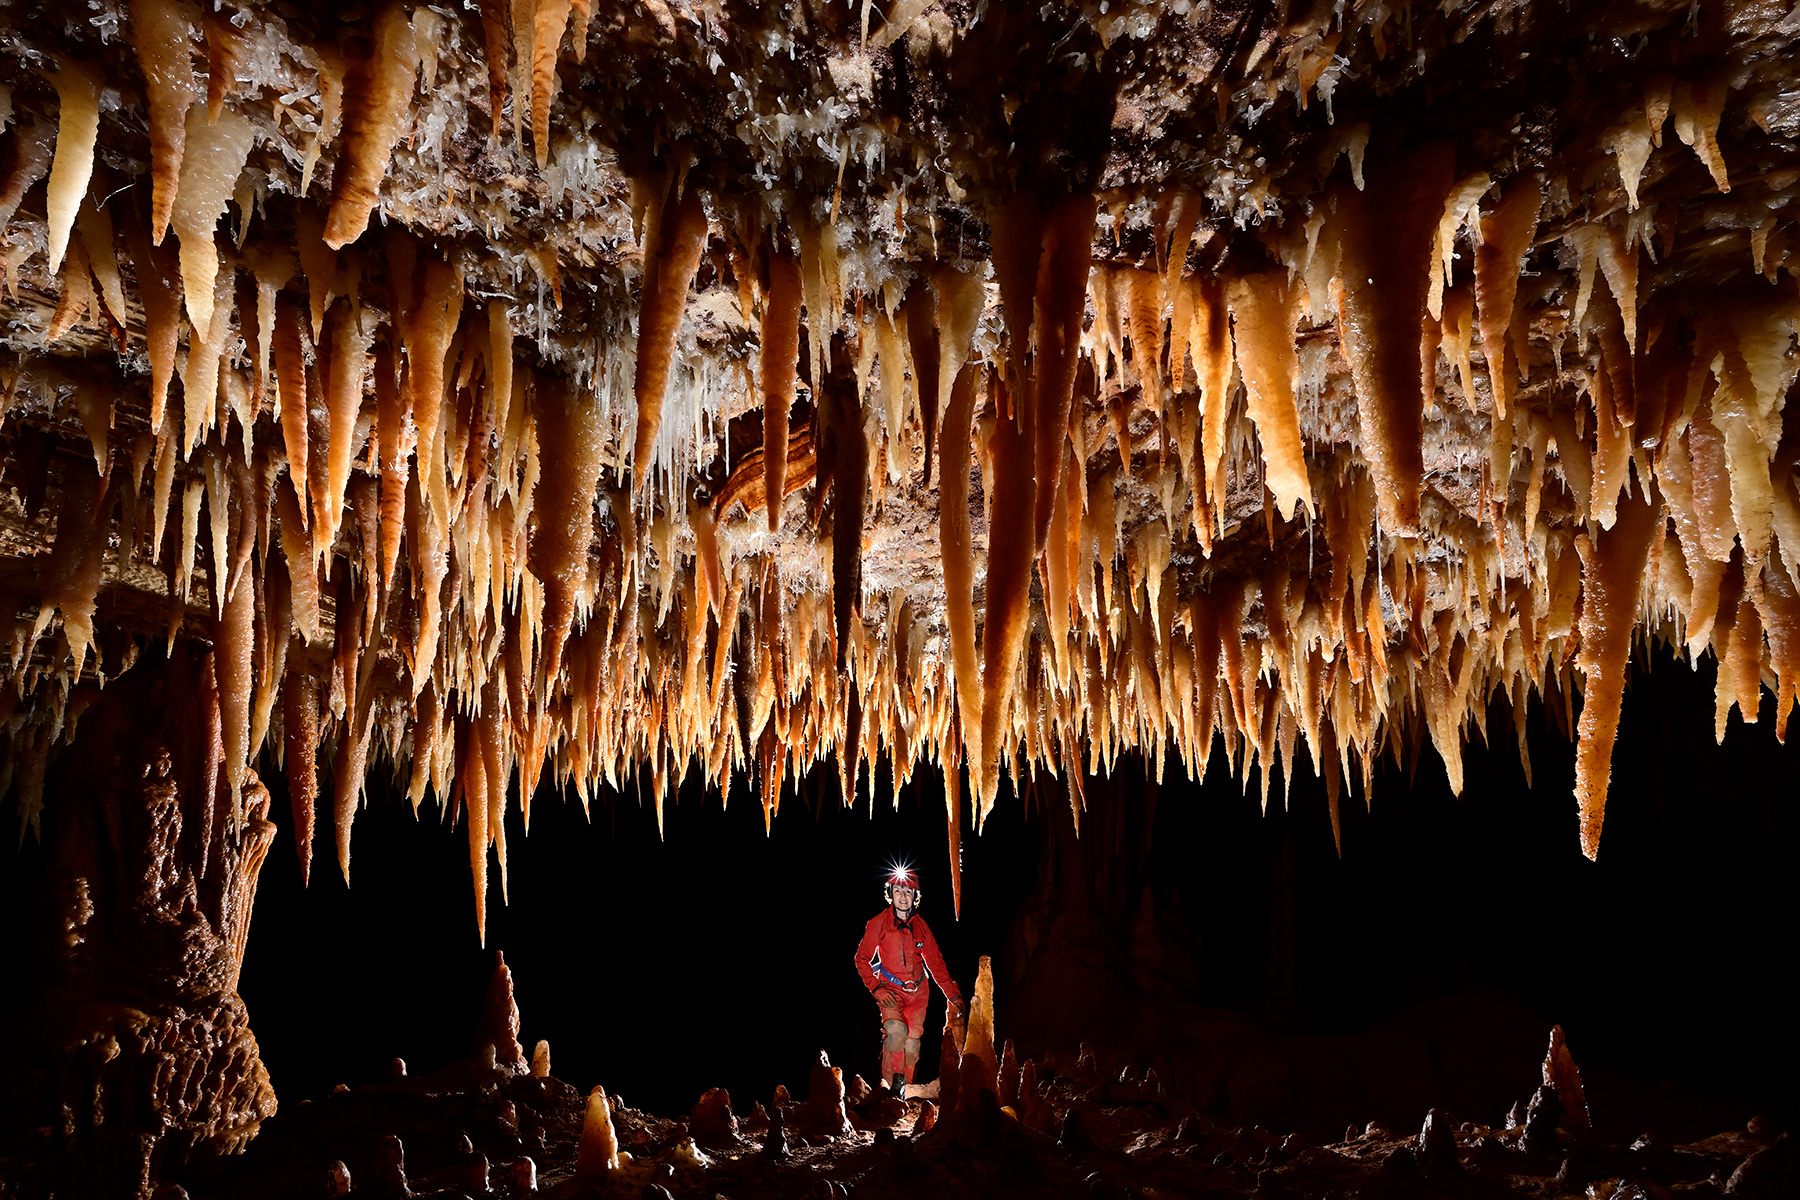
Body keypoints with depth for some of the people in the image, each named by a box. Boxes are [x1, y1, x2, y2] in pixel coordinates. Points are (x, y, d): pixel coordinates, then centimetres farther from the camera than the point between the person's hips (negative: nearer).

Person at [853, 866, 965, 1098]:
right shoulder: (878, 923, -5)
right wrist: (877, 988, -13)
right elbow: (862, 958, -1)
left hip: (917, 992, 4)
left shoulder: (921, 926, 5)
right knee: (896, 1032, -28)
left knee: (911, 1045, 2)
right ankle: (894, 1080, -6)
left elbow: (935, 963, 11)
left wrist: (953, 996, 7)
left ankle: (903, 1088, 25)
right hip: (890, 991, -3)